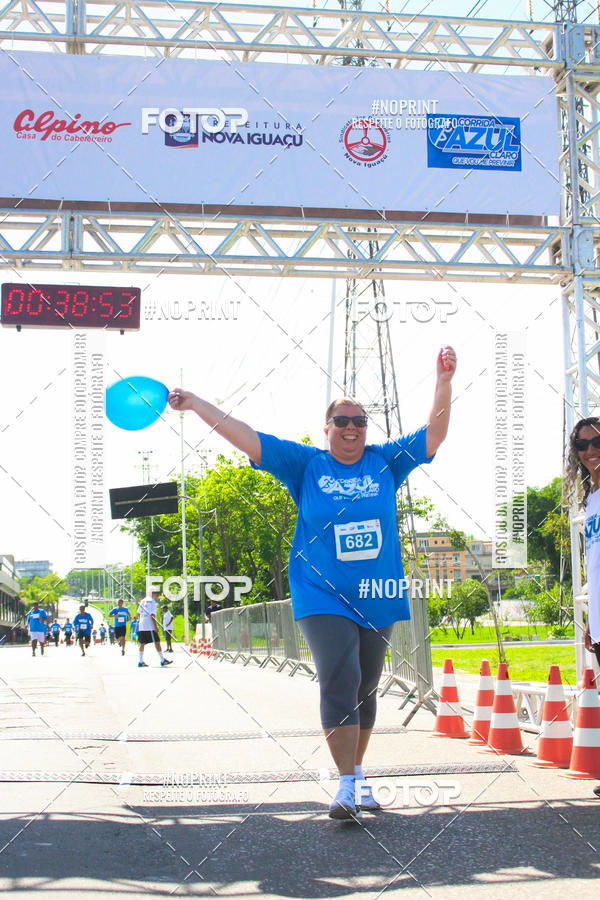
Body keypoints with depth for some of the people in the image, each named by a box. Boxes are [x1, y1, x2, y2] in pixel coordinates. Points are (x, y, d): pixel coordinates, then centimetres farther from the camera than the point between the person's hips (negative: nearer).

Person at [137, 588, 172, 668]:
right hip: (150, 626, -8)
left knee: (142, 643, 9)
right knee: (157, 642, -6)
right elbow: (152, 615, -16)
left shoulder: (143, 601, 15)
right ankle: (162, 660, -7)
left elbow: (138, 613, 20)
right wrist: (155, 626, -15)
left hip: (142, 625, 8)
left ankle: (140, 661, 8)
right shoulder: (152, 601, -9)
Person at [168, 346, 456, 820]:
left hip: (378, 599, 3)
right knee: (339, 682, -17)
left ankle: (359, 775, 28)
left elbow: (434, 435, 3)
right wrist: (194, 403, -7)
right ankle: (347, 785, -13)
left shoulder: (385, 462, 7)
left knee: (365, 688, 12)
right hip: (324, 597, -3)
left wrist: (445, 381, -9)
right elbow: (248, 439, -2)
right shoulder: (306, 464, 2)